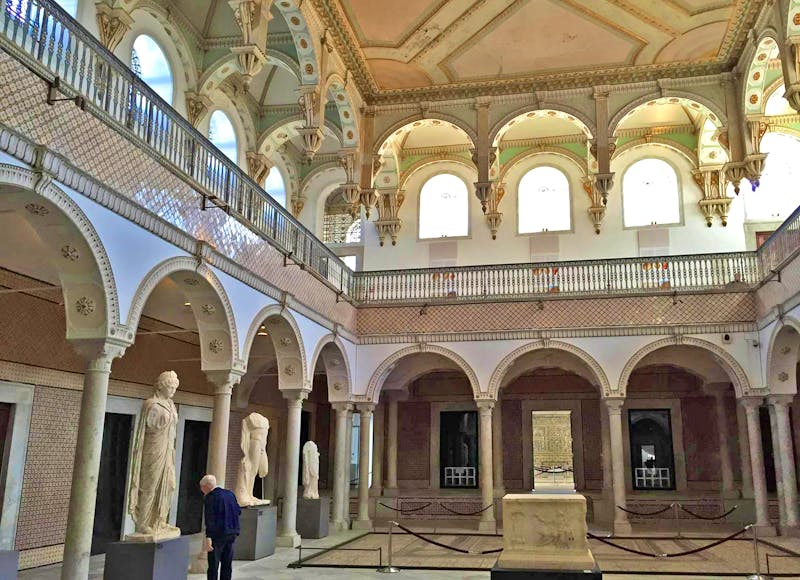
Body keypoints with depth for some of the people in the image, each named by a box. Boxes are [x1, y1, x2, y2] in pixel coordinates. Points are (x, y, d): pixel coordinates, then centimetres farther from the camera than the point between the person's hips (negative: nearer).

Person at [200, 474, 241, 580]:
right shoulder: (230, 494, 9)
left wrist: (208, 537, -22)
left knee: (213, 565, 1)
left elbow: (210, 520, -20)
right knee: (227, 565, 14)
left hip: (217, 535, -7)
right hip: (231, 533, 7)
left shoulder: (210, 498, -13)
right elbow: (238, 511, 14)